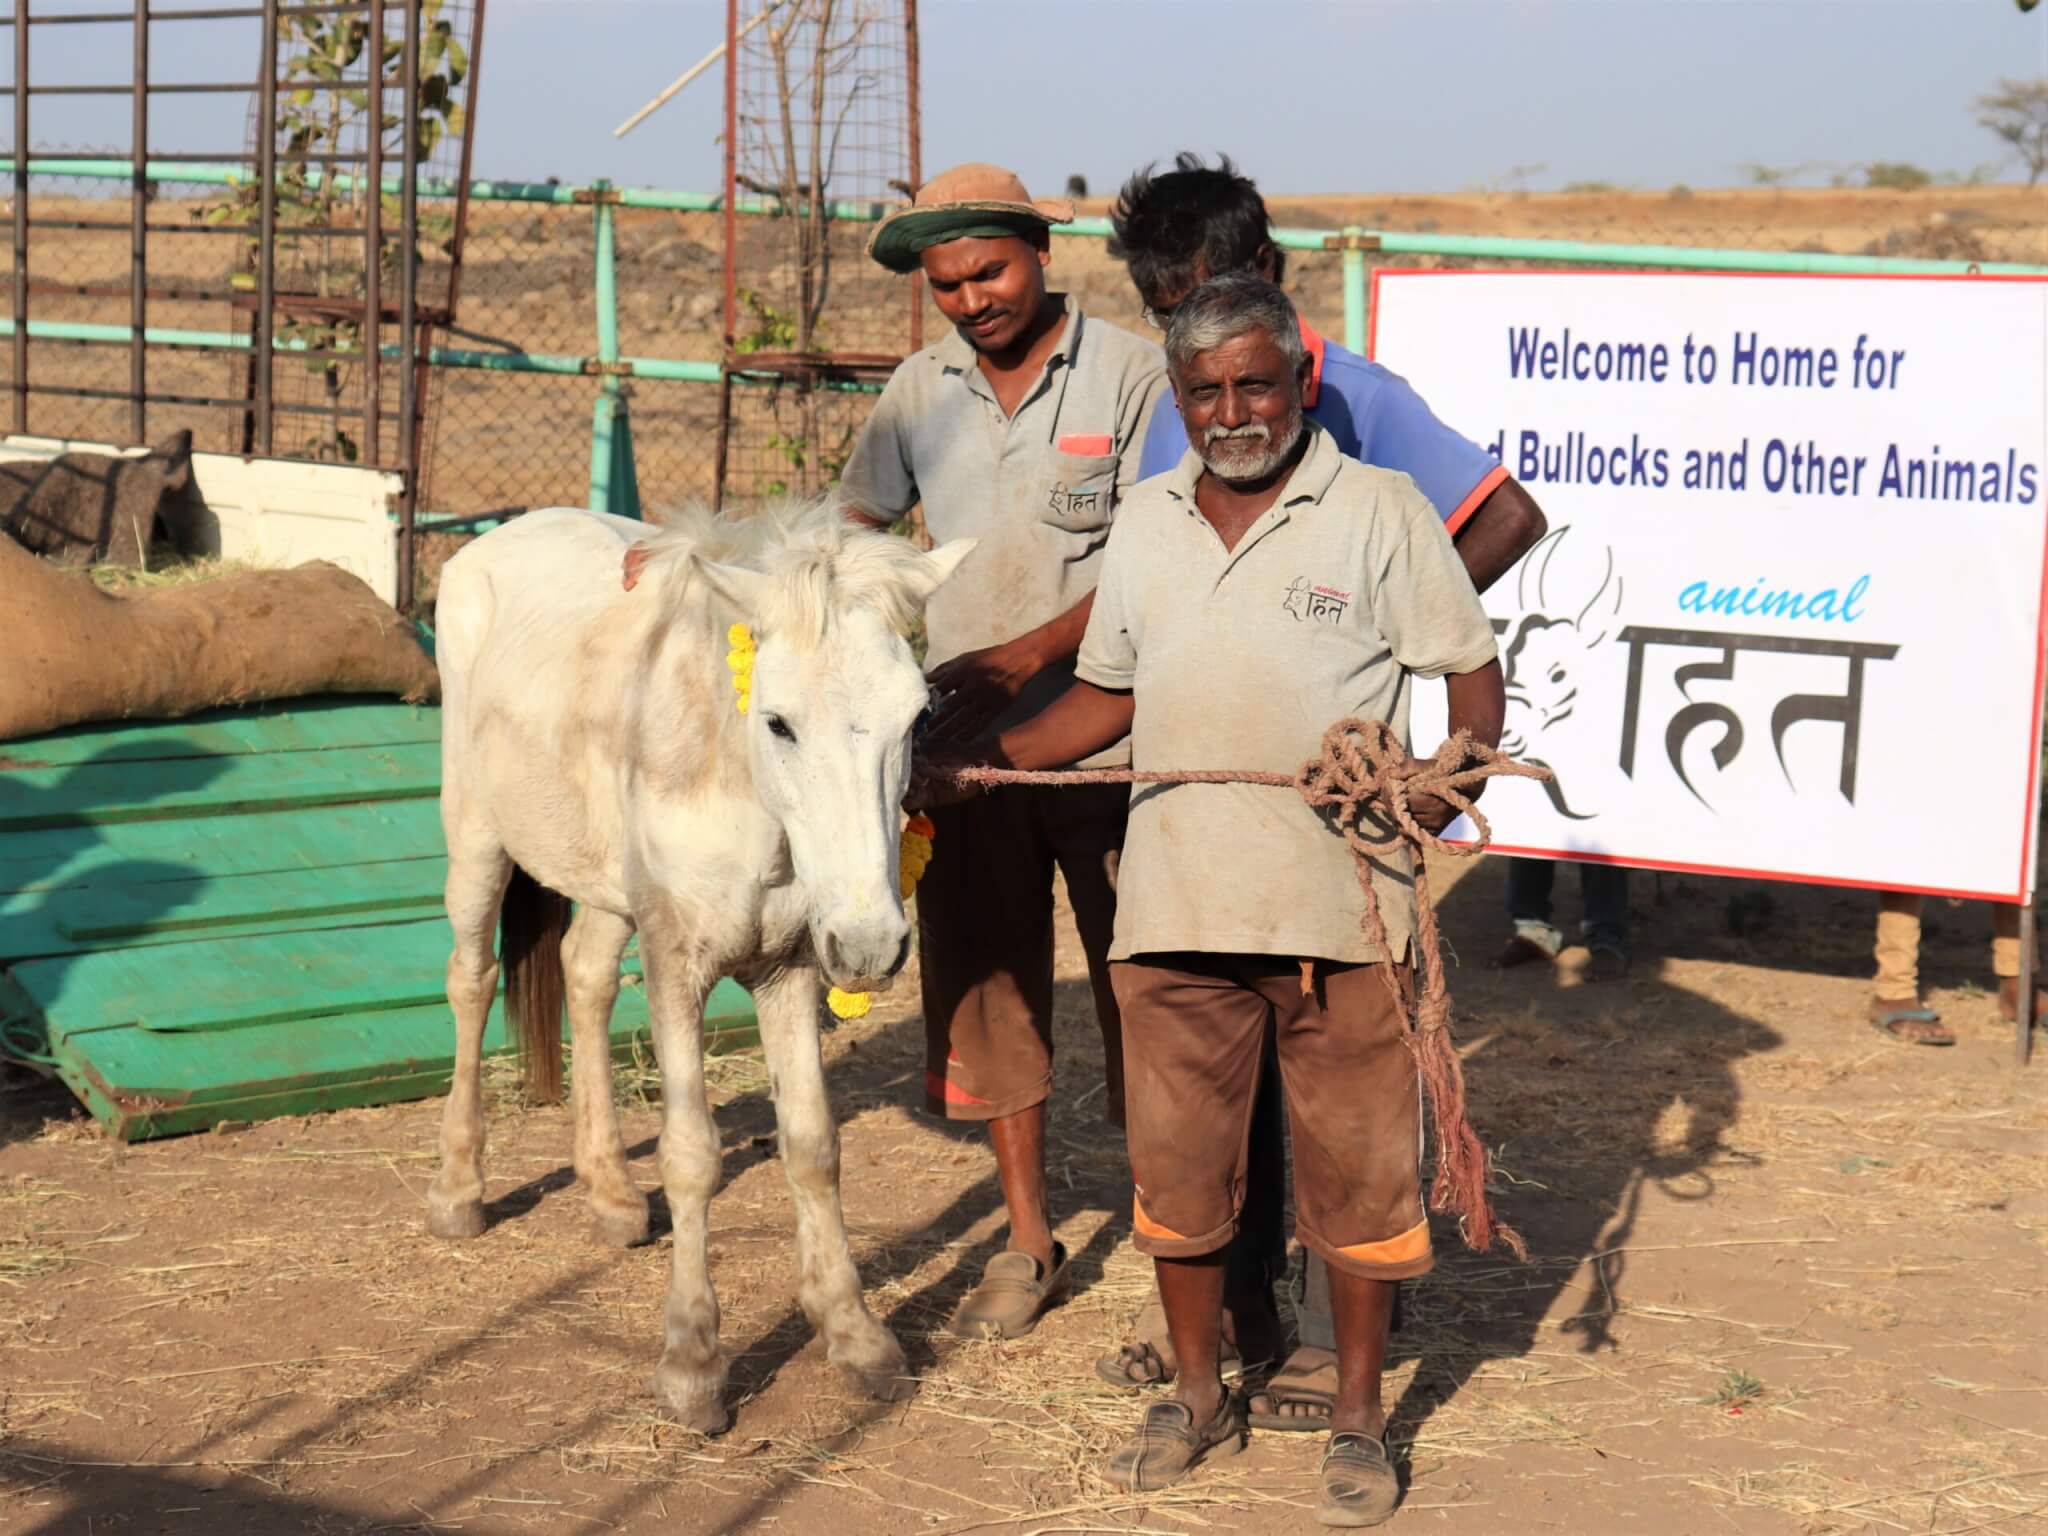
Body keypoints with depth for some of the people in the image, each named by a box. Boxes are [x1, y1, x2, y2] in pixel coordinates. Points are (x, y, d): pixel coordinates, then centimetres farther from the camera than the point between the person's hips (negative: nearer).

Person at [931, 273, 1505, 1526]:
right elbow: (1109, 694, 21)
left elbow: (1473, 669, -1)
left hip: (1342, 903, -4)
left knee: (1357, 1172, 3)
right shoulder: (1145, 522, 13)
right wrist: (982, 759, 11)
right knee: (1176, 1166, 10)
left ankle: (1359, 1419, 18)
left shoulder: (1381, 511, -1)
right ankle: (1200, 1397, 27)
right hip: (1177, 900, 4)